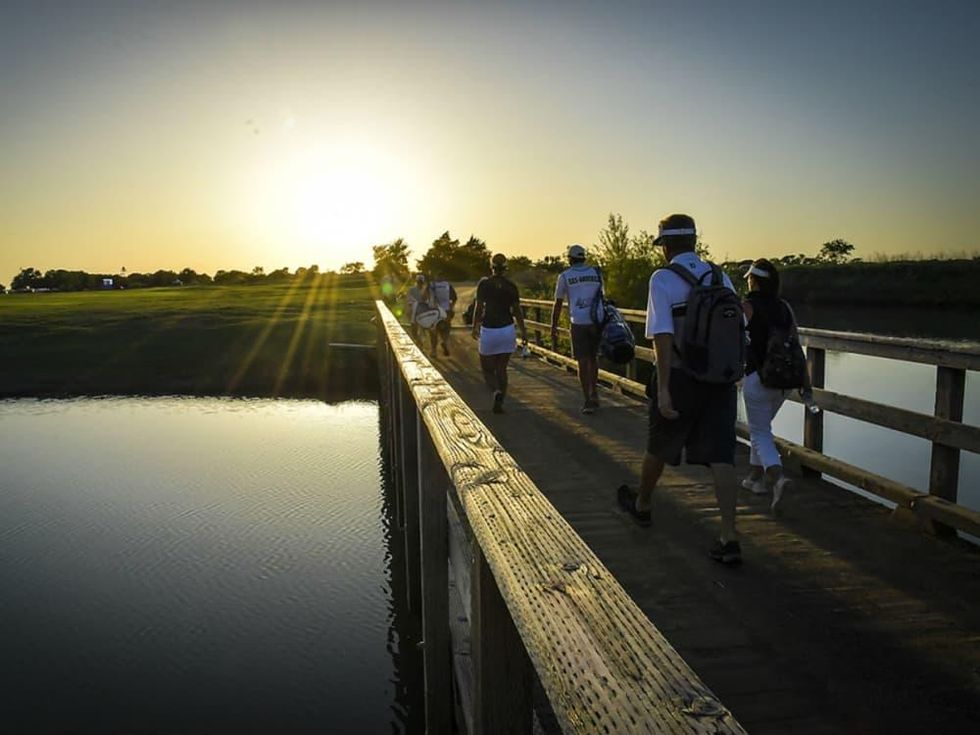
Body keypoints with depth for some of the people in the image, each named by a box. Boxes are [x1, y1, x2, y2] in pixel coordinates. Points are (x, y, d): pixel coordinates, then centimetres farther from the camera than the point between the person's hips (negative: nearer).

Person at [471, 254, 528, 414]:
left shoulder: (484, 283, -6)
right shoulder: (511, 286, -3)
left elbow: (479, 307, -6)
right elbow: (517, 311, -1)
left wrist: (475, 327, 7)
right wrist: (523, 331, 8)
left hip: (488, 330, -2)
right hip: (507, 330, 2)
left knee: (487, 368, 12)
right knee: (502, 369, 13)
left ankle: (496, 392, -15)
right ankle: (499, 403, 11)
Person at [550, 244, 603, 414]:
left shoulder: (564, 276, 4)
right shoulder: (596, 272, 11)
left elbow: (557, 305, 4)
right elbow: (601, 298, 14)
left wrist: (553, 329, 8)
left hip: (578, 323, -2)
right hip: (596, 321, 2)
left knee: (583, 362, 3)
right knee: (593, 358, 20)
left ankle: (588, 402, 3)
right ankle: (594, 393, 18)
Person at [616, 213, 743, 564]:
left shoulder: (662, 279, -9)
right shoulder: (720, 277, 7)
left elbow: (663, 335, -18)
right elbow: (739, 329, 11)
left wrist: (663, 388, -19)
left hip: (680, 378, -4)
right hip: (720, 378, 4)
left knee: (659, 447, 17)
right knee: (721, 456, 2)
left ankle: (641, 505, 40)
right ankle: (729, 537, -2)